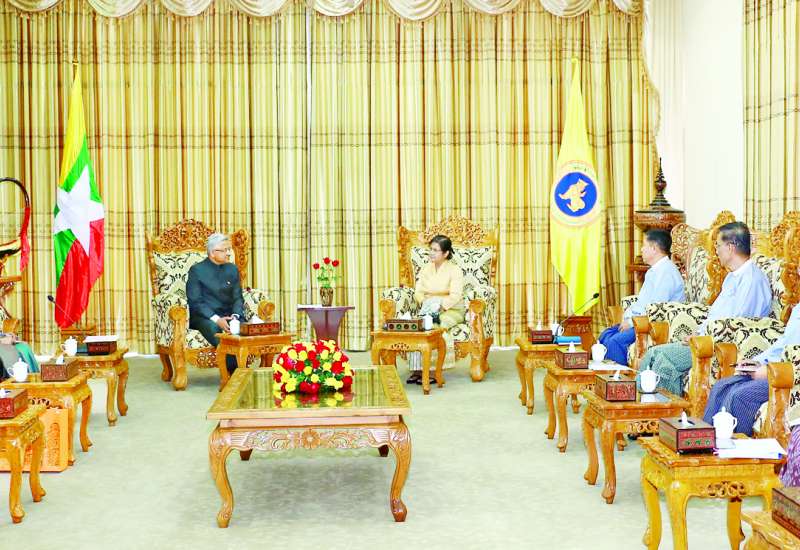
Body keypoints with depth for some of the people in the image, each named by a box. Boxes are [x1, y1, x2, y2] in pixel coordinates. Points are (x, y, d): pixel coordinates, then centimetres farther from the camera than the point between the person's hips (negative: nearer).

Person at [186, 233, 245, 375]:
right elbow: (195, 302, -7)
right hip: (203, 317, -4)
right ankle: (235, 373, -33)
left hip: (228, 315, 4)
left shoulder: (232, 269, 15)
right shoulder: (196, 270, 1)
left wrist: (235, 315, -12)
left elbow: (238, 298, 12)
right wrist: (216, 319, -20)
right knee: (214, 329, -37)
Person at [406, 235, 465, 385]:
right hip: (429, 309, 4)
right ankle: (416, 370, -35)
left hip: (450, 310, -4)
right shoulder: (425, 269, 15)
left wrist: (440, 305, -29)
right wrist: (423, 302, -15)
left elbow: (455, 296, -13)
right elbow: (418, 292, 7)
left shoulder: (455, 270, -1)